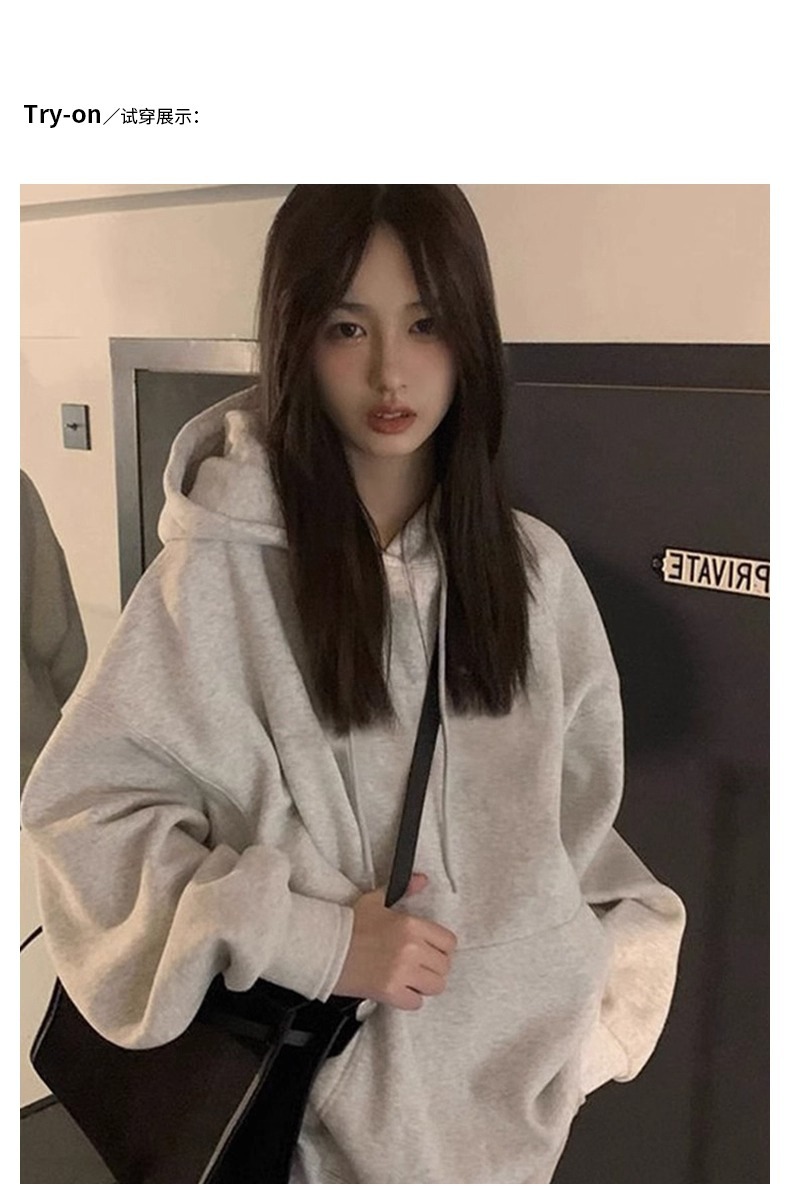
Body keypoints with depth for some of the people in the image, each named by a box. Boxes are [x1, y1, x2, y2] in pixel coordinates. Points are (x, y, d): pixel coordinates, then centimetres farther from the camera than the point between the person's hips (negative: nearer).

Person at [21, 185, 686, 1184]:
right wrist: (314, 941, -20)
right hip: (344, 1069, -3)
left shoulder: (532, 564, -4)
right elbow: (85, 807, -15)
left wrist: (597, 1004, 2)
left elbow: (579, 812, 6)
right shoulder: (222, 569, -17)